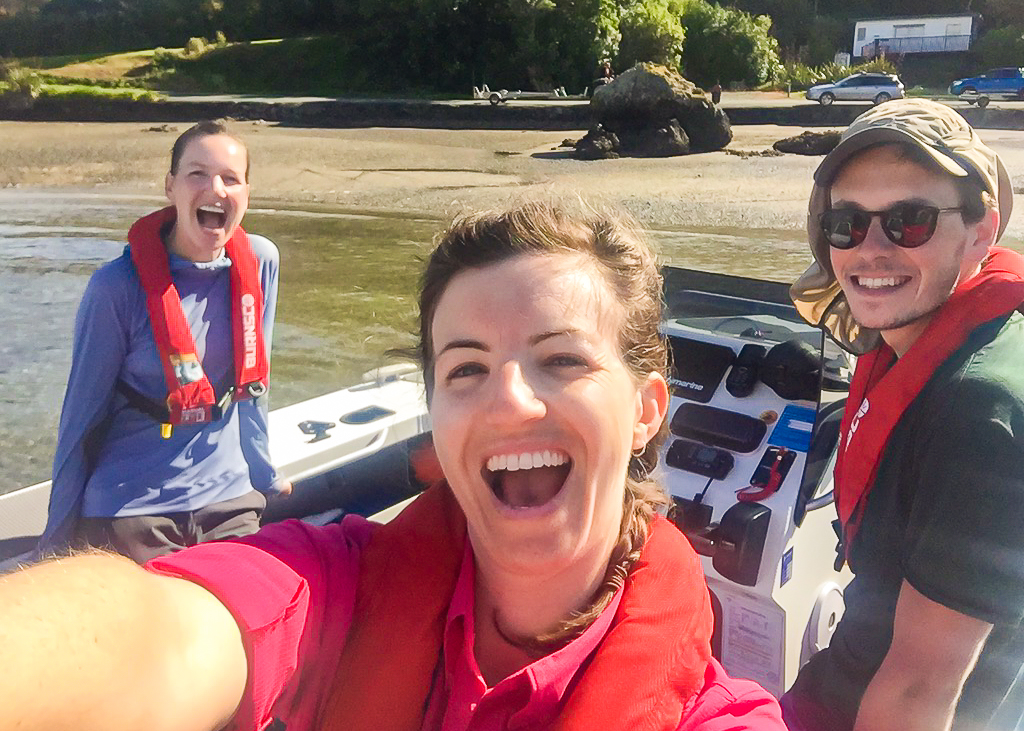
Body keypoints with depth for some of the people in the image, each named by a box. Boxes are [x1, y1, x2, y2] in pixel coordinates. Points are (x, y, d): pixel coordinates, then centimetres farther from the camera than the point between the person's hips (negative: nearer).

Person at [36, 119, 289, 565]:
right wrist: (59, 538, 0)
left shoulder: (260, 264, -3)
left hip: (229, 502, 4)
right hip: (129, 515, -3)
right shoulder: (118, 286, -14)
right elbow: (81, 415, -5)